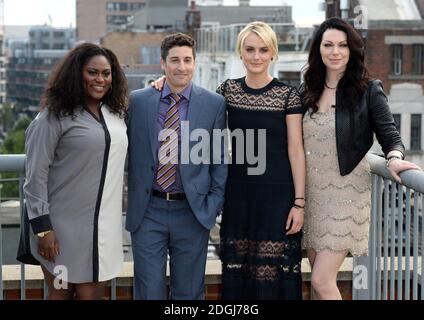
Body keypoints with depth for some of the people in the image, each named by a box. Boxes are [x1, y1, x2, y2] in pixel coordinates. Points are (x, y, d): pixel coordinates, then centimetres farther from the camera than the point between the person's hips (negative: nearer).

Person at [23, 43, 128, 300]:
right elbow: (35, 175, -9)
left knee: (92, 293, 8)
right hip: (65, 227, -5)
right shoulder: (55, 115, -8)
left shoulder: (117, 112, 10)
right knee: (61, 293, 8)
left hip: (105, 227, 5)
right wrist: (42, 227, -14)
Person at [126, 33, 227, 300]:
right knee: (149, 290, 5)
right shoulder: (138, 101, 2)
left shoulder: (214, 103, 0)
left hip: (193, 211, 0)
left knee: (189, 292, 11)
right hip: (148, 211, 0)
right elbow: (128, 151, 8)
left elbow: (220, 160, 3)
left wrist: (214, 206, -1)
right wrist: (132, 200, 5)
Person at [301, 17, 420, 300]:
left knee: (322, 281, -10)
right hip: (311, 192, 5)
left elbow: (390, 135, -6)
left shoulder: (368, 90, -6)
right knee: (319, 279, 12)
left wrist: (394, 158, -27)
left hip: (346, 192, -5)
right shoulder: (307, 91, 7)